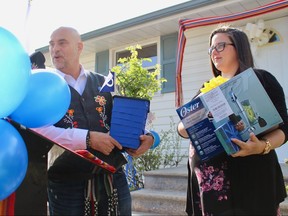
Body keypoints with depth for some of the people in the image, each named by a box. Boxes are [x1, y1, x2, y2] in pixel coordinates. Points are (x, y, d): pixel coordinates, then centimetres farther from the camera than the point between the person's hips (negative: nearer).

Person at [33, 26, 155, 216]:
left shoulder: (104, 83, 9)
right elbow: (38, 129, -14)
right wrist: (87, 138, -23)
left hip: (112, 177, 3)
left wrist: (145, 137, -8)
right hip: (66, 183, -2)